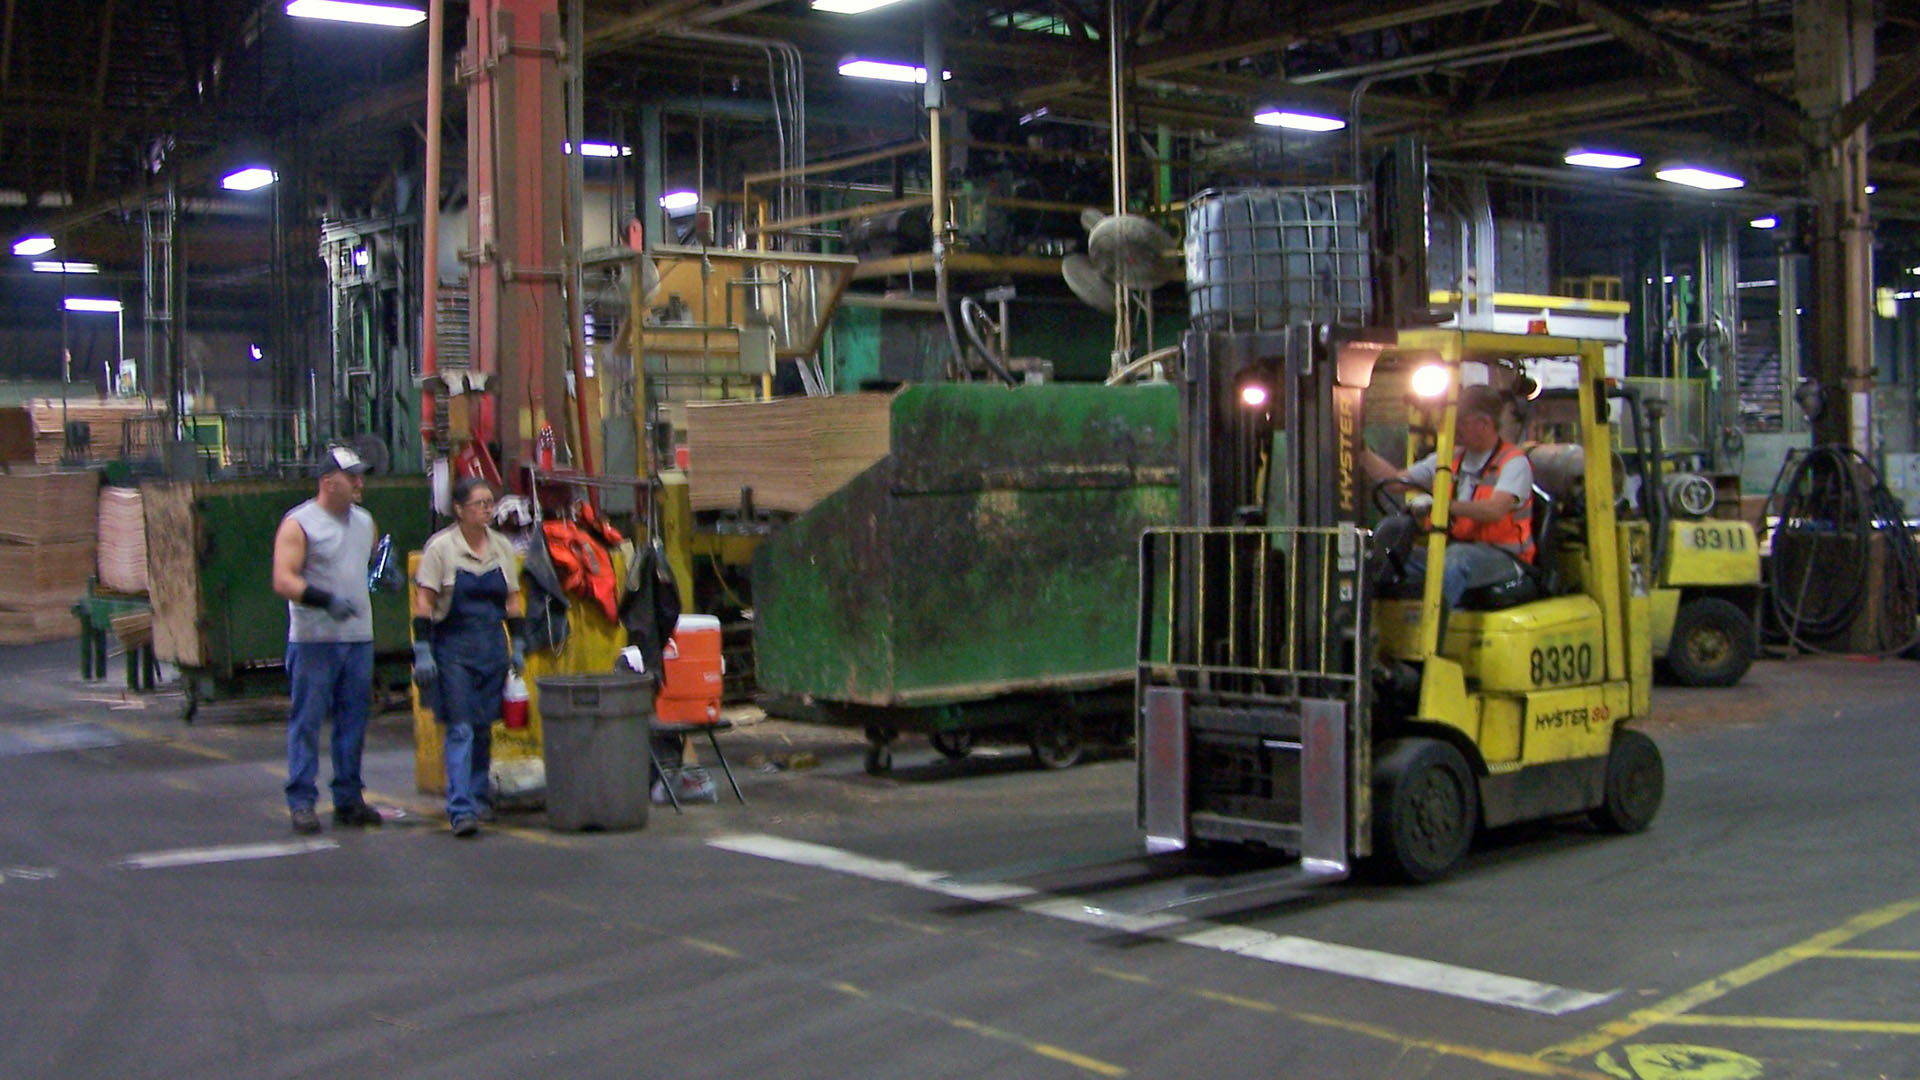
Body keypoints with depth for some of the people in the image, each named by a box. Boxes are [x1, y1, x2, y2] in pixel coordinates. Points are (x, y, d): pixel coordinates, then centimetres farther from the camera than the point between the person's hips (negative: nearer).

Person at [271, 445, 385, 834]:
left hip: (359, 637, 6)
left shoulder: (363, 521, 15)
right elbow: (283, 580, -15)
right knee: (307, 721, -3)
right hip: (314, 639, -6)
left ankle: (349, 798, 17)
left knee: (353, 720, 9)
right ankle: (301, 802, 2)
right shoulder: (299, 523, -7)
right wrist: (326, 600, -27)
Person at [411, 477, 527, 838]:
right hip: (453, 648, -5)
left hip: (492, 646, 5)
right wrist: (422, 651, -12)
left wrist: (517, 645, 11)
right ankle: (461, 809, -11)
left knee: (484, 727, 11)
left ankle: (478, 796, 26)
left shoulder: (502, 547, 9)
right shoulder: (440, 547, -6)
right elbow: (424, 601, -7)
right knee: (459, 729, -9)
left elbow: (513, 601, 15)